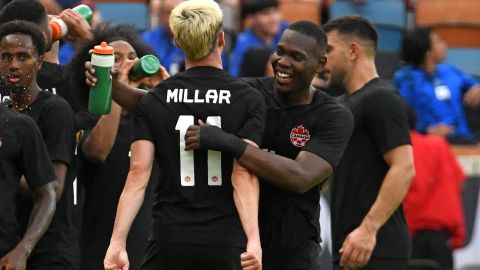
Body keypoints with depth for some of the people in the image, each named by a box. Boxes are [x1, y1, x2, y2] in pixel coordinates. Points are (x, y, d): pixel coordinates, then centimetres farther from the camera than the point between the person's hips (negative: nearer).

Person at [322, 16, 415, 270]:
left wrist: (368, 229, -26)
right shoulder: (344, 103, 19)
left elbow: (403, 169, -20)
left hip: (375, 249, -10)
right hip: (349, 248, 10)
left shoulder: (380, 100, -10)